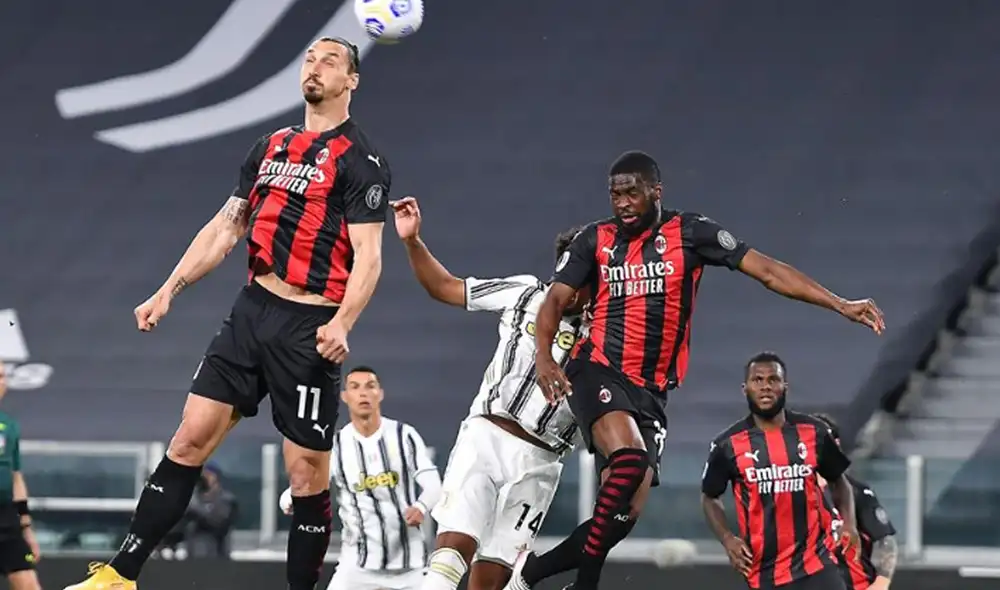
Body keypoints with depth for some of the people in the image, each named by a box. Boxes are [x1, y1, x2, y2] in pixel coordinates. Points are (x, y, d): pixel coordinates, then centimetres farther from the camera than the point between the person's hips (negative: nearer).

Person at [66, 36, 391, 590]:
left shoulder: (360, 160, -5)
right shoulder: (271, 147, 16)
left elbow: (368, 255, -13)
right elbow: (226, 227, 21)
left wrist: (341, 324, -27)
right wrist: (169, 290, 13)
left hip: (310, 327, -6)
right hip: (252, 309, 6)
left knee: (307, 475, -3)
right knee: (190, 440, 1)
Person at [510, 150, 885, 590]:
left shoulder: (690, 233, 2)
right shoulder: (596, 239, 5)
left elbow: (768, 272, -2)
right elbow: (556, 299, 4)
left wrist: (841, 306, -8)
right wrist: (543, 355, -16)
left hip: (650, 391, 3)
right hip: (598, 373, -3)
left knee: (626, 512, 1)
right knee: (630, 459, -30)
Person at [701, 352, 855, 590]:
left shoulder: (813, 432, 3)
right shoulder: (728, 445, -1)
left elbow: (839, 481, 18)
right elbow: (710, 497, 13)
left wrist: (848, 522, 0)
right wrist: (727, 539, -3)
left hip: (817, 561, 1)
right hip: (765, 571, -1)